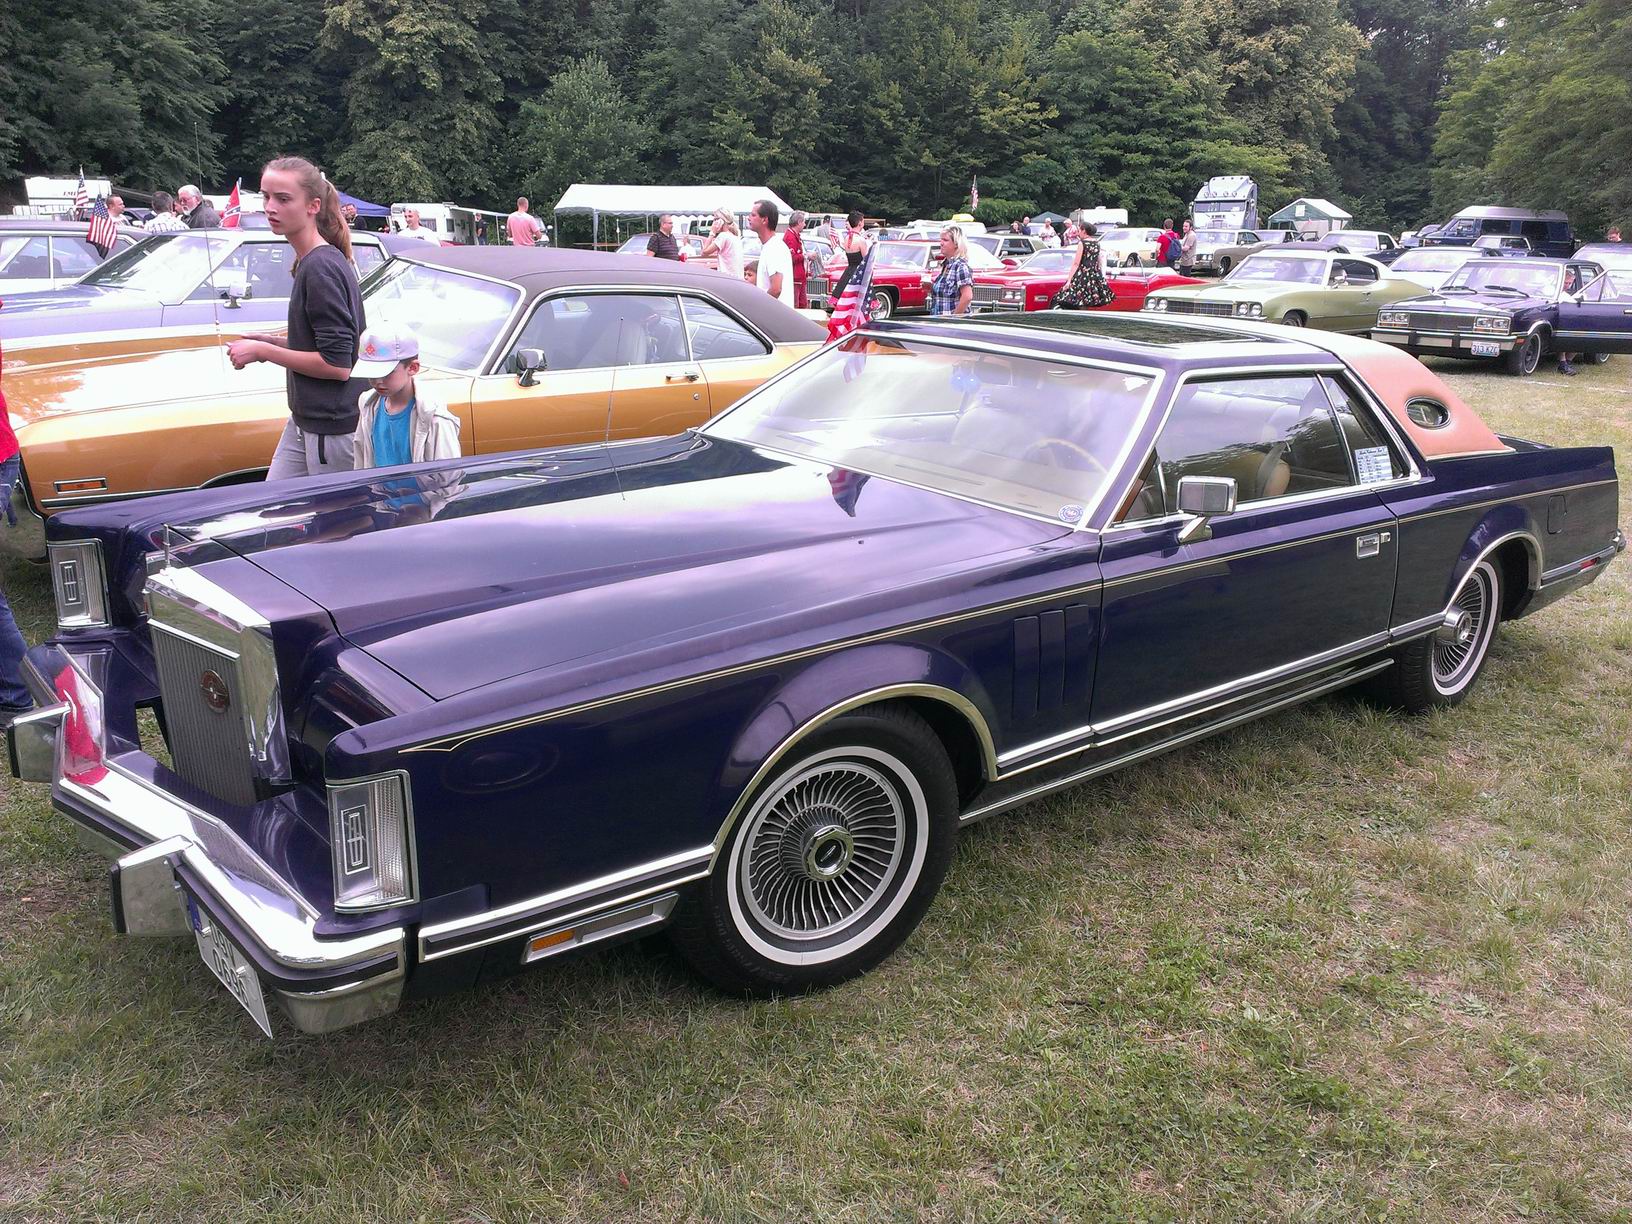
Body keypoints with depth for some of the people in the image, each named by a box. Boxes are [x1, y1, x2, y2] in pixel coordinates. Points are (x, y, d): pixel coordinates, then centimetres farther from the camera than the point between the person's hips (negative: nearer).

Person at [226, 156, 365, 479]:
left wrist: (263, 351, -13)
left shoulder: (321, 268, -18)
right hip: (305, 420, 10)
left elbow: (337, 365, -22)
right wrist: (270, 342, 7)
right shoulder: (309, 261, 11)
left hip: (333, 427, -10)